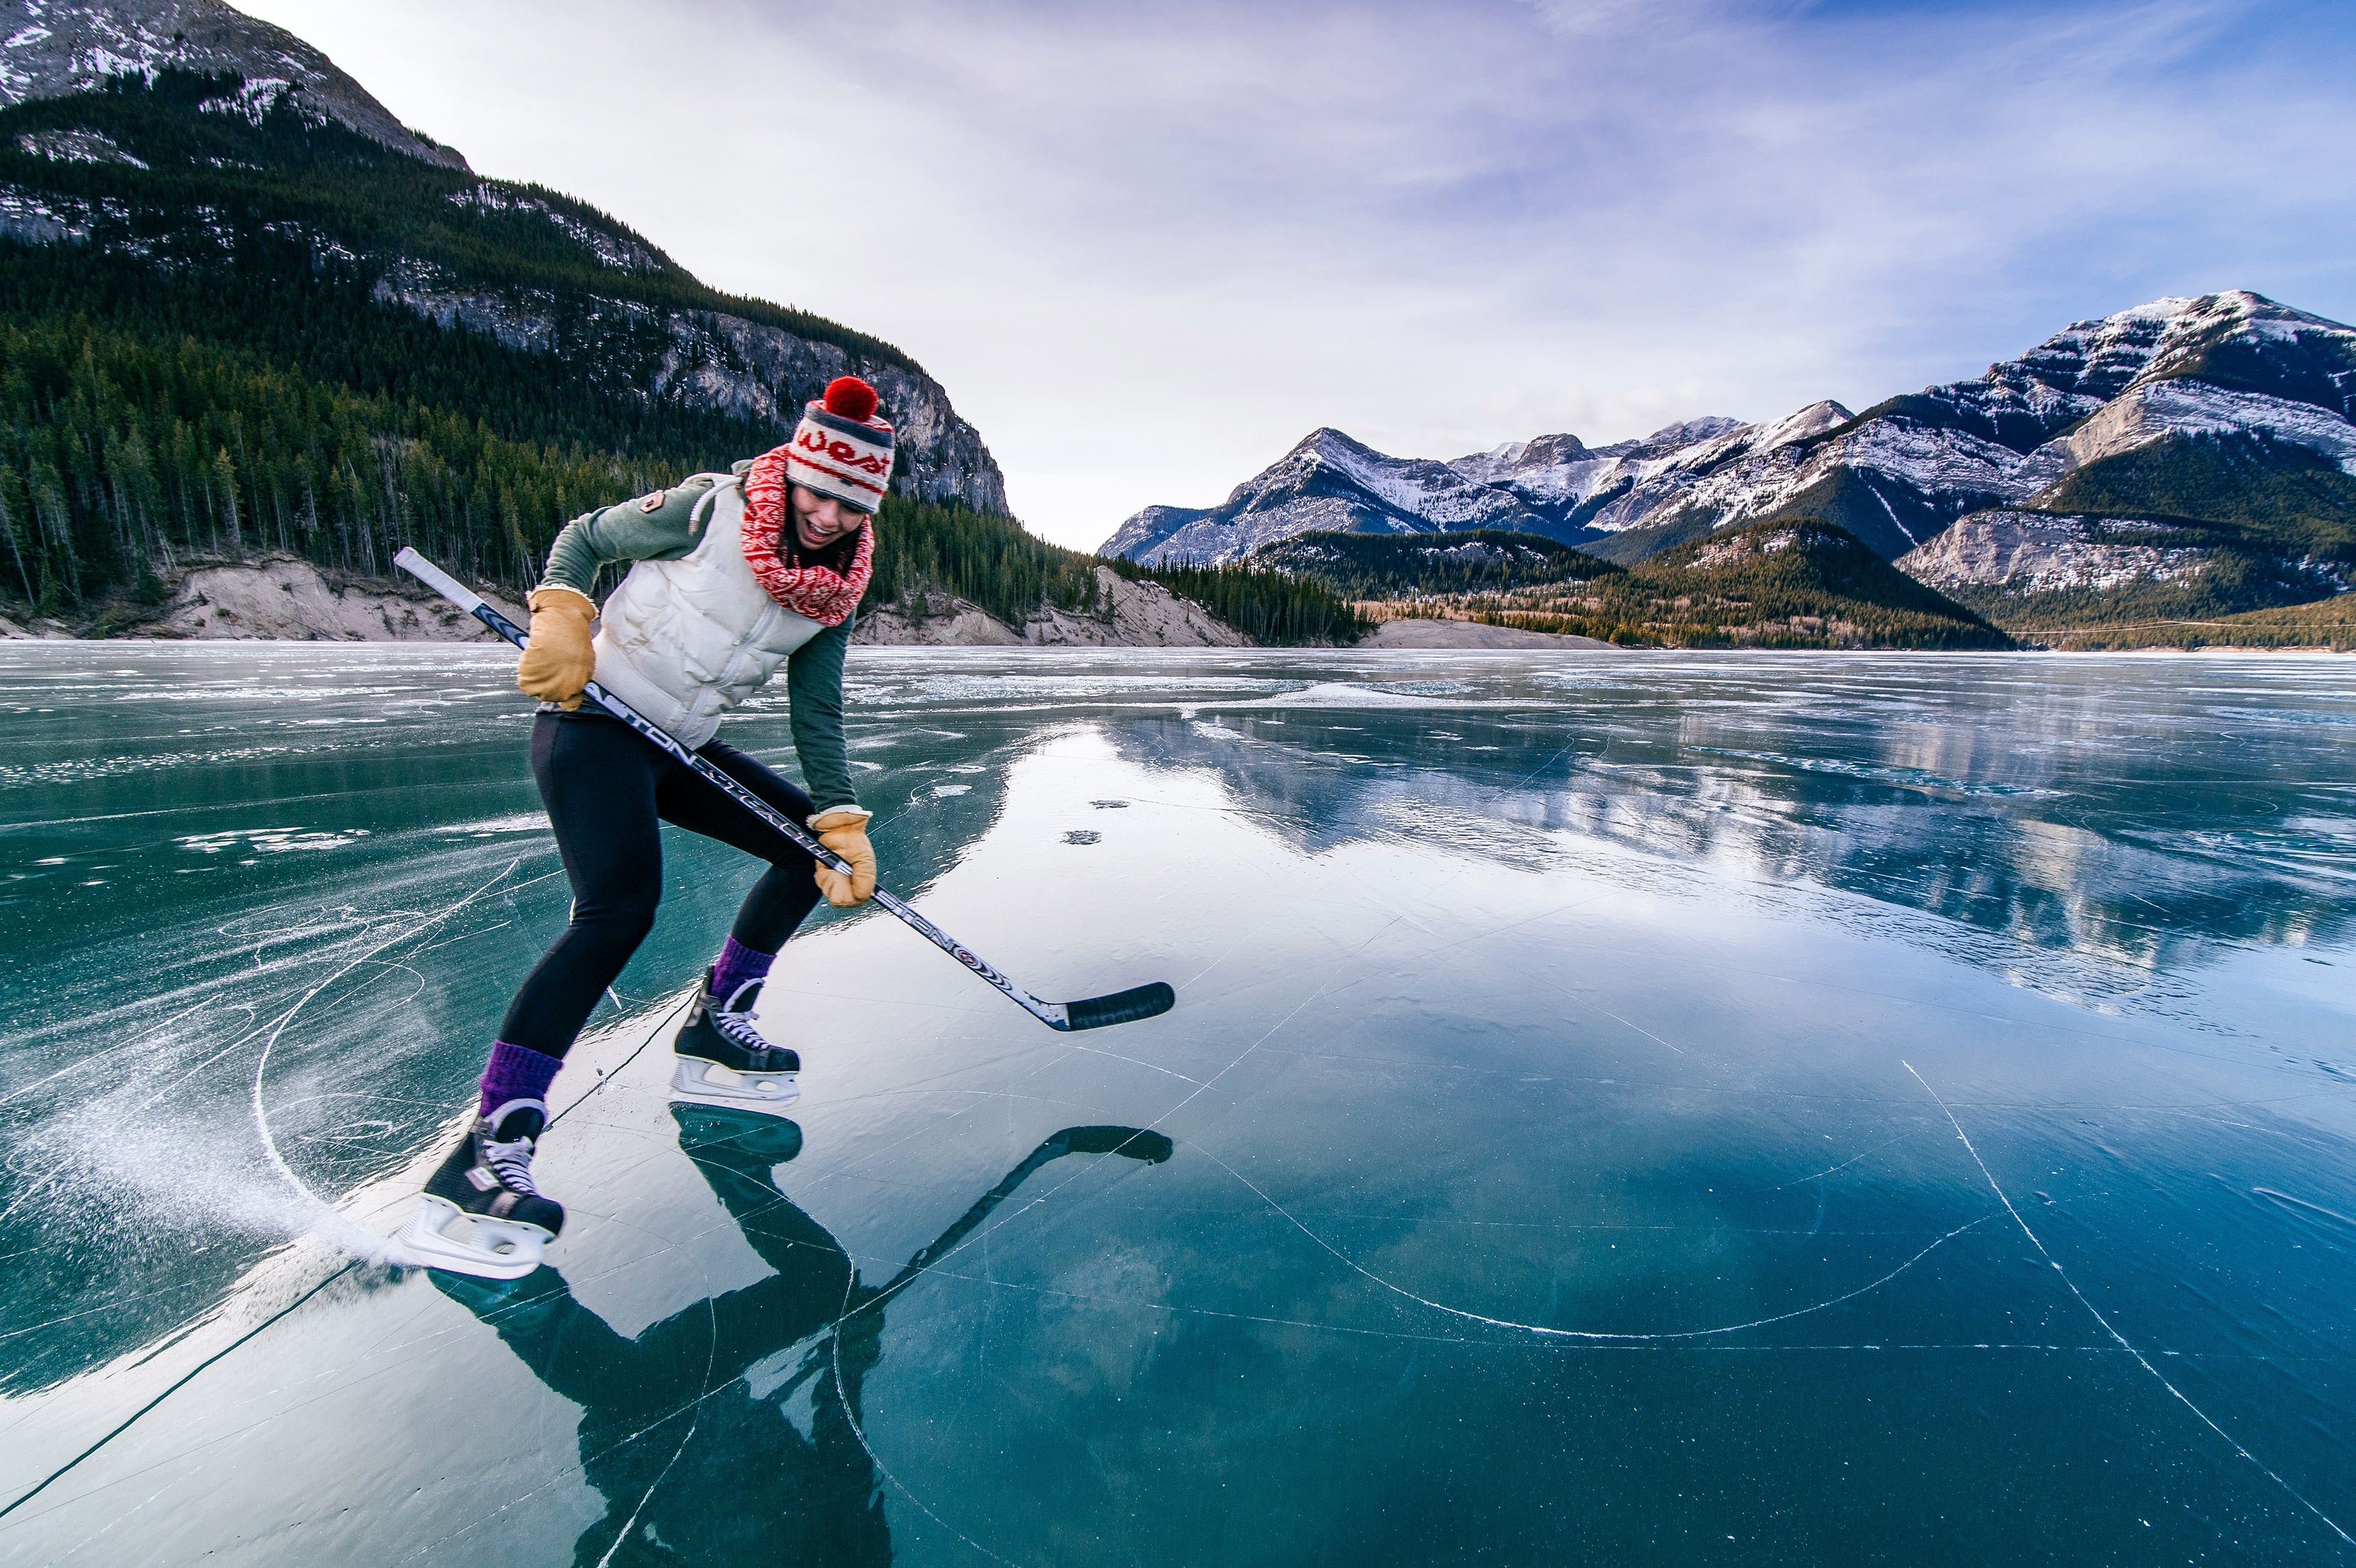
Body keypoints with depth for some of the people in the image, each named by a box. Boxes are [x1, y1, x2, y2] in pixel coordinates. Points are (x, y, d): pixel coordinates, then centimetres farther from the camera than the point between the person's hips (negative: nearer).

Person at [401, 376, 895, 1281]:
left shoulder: (831, 593, 1)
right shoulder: (710, 508, -13)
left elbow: (817, 718, 4)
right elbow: (583, 538, 0)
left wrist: (844, 825, -4)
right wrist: (562, 621, -18)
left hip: (679, 749, 7)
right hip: (591, 725, -7)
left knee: (815, 846, 7)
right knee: (621, 907, -27)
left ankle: (713, 1034, 16)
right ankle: (484, 1156, -23)